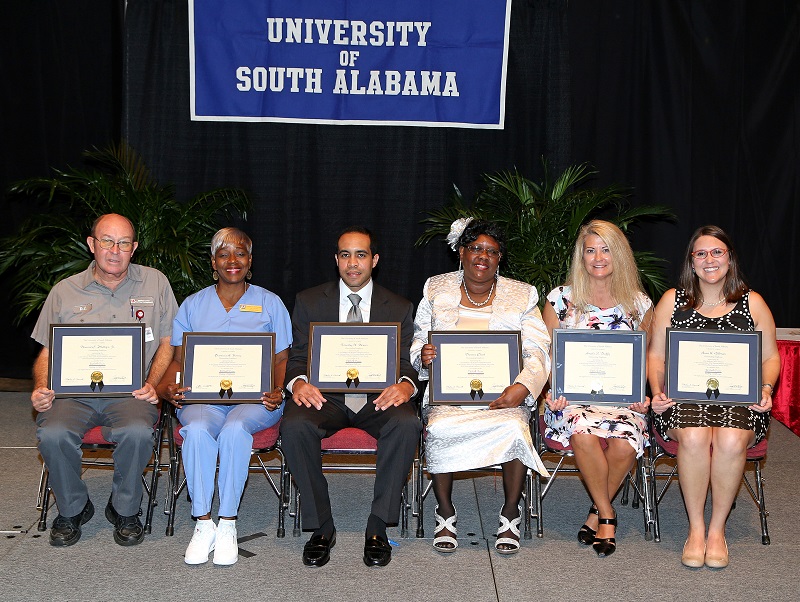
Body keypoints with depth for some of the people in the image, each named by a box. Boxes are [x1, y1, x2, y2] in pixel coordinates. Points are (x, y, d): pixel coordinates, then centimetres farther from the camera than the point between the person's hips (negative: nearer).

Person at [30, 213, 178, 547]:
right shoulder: (65, 291, 11)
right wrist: (41, 388, -6)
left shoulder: (154, 283, 9)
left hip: (130, 391, -1)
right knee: (52, 434, -29)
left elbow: (168, 341, 10)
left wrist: (152, 384, -6)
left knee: (137, 432, -34)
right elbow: (47, 352, 15)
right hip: (73, 391, 1)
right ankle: (72, 508, 1)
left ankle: (125, 509, -4)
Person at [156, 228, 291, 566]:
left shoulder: (270, 303, 13)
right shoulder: (193, 305, 17)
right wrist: (166, 388, -9)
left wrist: (277, 391, -12)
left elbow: (281, 359, 9)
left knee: (235, 429, -35)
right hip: (202, 396, 1)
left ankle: (228, 525, -24)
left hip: (255, 398, -1)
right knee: (197, 430, -34)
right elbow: (179, 360, 13)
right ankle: (203, 524, -23)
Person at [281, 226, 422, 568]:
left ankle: (378, 527, -20)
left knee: (406, 424, -33)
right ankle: (321, 527, -17)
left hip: (378, 398, 0)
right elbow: (297, 357, 5)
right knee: (293, 425, -32)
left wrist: (405, 385, -23)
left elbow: (407, 363, 3)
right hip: (326, 396, 0)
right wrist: (298, 382, -20)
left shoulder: (399, 308, 10)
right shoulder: (309, 302, 10)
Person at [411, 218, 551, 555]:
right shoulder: (437, 290, 11)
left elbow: (538, 352, 0)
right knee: (440, 430, -31)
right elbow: (418, 342, 11)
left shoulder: (521, 296, 8)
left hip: (503, 392, 0)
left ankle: (511, 514, -10)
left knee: (514, 429, -32)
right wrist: (423, 356, -14)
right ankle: (445, 513, -9)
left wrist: (521, 387, -20)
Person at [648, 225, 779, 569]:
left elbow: (770, 357, 14)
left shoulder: (752, 303, 11)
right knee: (694, 436, -34)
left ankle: (717, 529, -14)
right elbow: (656, 354, 11)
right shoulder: (673, 301, 11)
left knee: (731, 440, -33)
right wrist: (657, 391, -7)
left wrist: (766, 389, -6)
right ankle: (696, 528, -16)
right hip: (684, 398, 0)